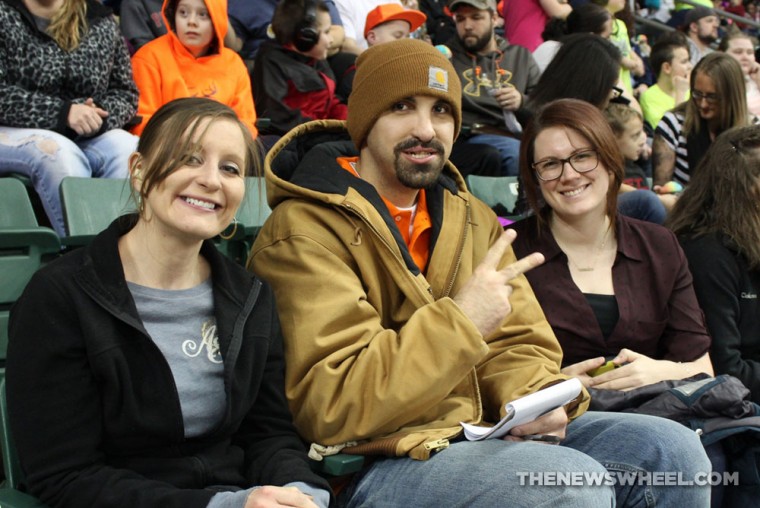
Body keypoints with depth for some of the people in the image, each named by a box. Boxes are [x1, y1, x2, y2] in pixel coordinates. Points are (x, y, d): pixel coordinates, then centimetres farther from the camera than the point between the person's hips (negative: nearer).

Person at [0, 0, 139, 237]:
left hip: (87, 137, 4)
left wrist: (98, 116, -13)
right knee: (59, 153, -35)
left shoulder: (101, 22, 10)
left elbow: (126, 93, 10)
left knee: (128, 149, -27)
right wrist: (62, 112, -23)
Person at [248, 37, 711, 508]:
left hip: (481, 433, 8)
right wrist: (458, 322, -25)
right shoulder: (305, 232, -12)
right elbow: (328, 407, -21)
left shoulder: (473, 219, 14)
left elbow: (517, 345, 14)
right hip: (372, 465, -7)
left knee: (670, 449, -6)